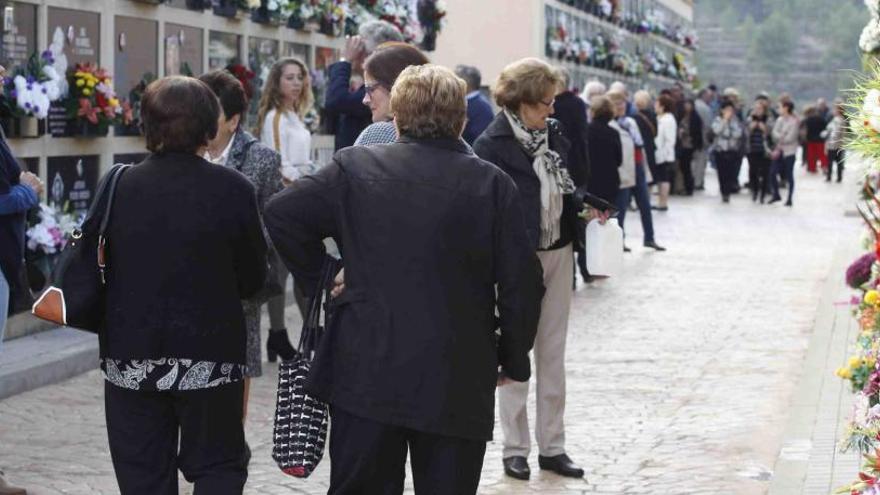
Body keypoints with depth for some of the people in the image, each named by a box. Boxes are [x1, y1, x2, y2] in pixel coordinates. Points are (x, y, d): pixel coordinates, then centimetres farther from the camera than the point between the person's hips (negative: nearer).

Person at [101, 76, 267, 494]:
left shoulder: (118, 187, -4)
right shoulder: (233, 189, -10)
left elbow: (103, 271, 5)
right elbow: (253, 279, -1)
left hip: (131, 361, 2)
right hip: (210, 358, -2)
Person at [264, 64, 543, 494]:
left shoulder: (354, 168, 0)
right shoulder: (492, 184, -3)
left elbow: (281, 214, 0)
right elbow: (521, 282, -3)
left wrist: (319, 280, 11)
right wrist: (513, 358, 10)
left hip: (366, 375, 1)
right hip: (457, 386, -1)